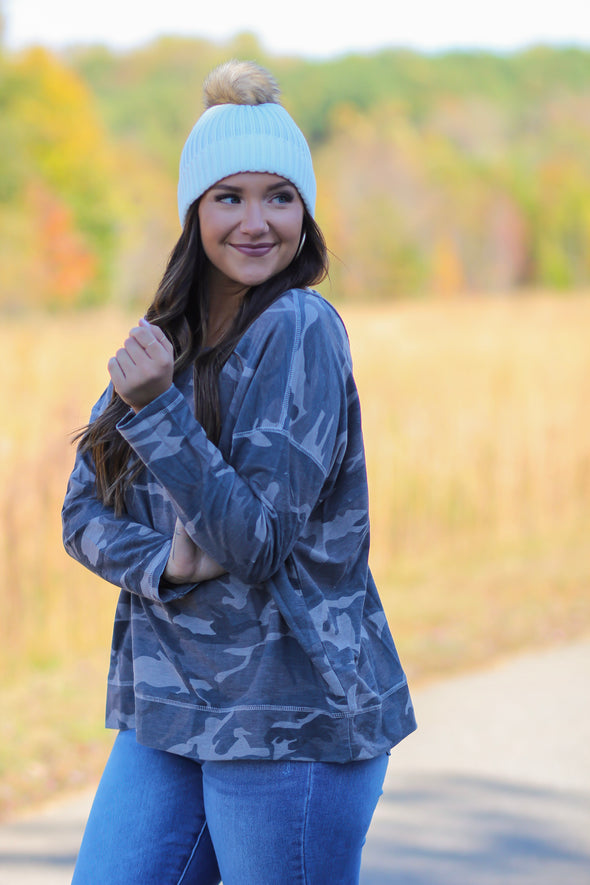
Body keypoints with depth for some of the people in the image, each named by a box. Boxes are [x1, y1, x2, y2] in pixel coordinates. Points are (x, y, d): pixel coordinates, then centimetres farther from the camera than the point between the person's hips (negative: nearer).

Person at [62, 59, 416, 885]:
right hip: (165, 705, 6)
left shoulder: (299, 329, -12)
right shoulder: (167, 333, 9)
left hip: (292, 717, -6)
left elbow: (258, 542, -17)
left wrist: (154, 410, -27)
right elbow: (83, 512, 8)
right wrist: (164, 562, -12)